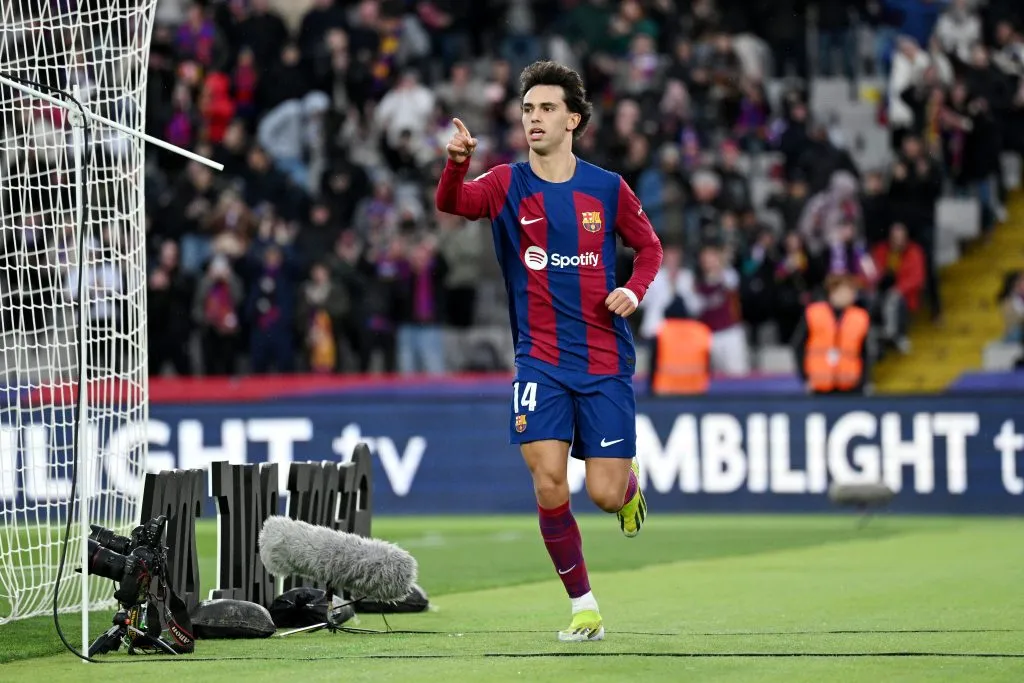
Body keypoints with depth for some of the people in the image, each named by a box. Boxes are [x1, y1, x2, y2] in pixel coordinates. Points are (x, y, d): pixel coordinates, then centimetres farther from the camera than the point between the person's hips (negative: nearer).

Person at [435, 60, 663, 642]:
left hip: (605, 363, 0)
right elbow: (454, 203, -21)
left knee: (604, 494, -3)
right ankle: (584, 605, 5)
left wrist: (634, 292, -6)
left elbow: (649, 245, 15)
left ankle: (630, 479, 36)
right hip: (540, 363, 0)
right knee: (549, 486, -12)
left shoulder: (607, 189, 0)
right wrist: (457, 161, -43)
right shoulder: (508, 184, -1)